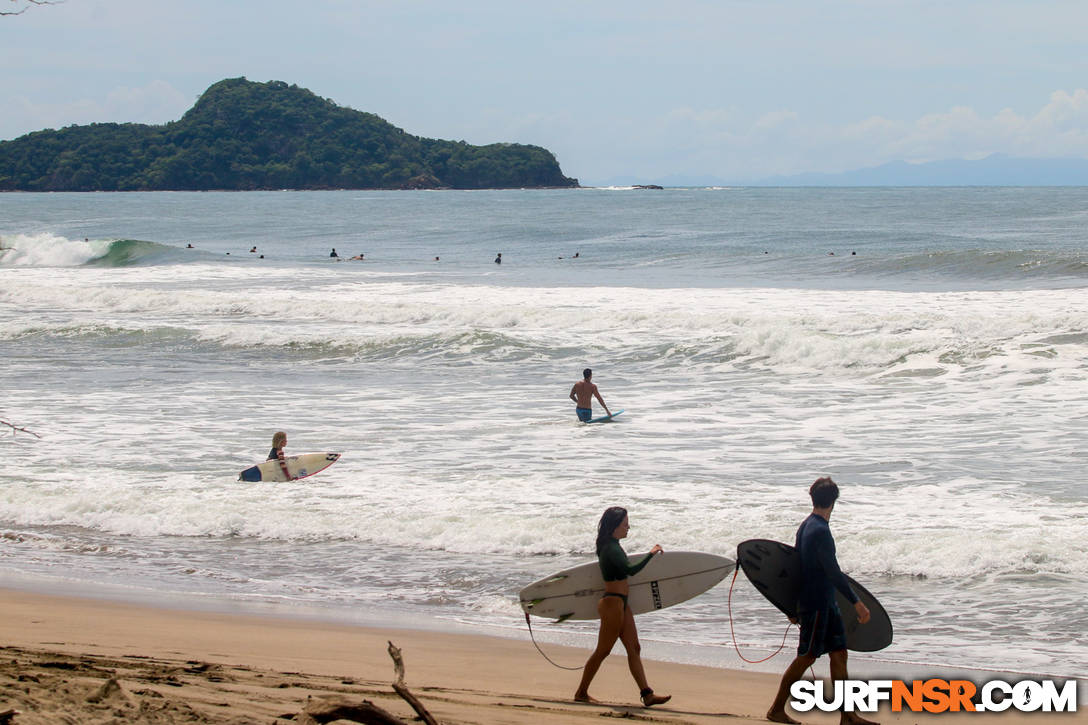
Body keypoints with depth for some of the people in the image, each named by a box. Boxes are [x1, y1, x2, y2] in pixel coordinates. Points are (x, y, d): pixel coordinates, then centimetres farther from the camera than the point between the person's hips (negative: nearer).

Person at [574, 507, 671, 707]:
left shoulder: (613, 546, 12)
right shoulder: (610, 549, -19)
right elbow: (630, 570, -30)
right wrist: (651, 554, -26)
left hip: (621, 604, 10)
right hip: (613, 603, -10)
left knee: (634, 649, 6)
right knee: (603, 651, -1)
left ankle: (647, 695, 5)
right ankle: (581, 692, 9)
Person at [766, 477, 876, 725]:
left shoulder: (806, 526, 11)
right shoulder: (820, 531, -19)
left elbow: (795, 561, 19)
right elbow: (833, 572, -22)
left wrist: (795, 604, 26)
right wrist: (857, 603, -20)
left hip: (825, 602, 9)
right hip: (816, 602, -9)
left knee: (839, 653, 7)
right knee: (807, 656, -3)